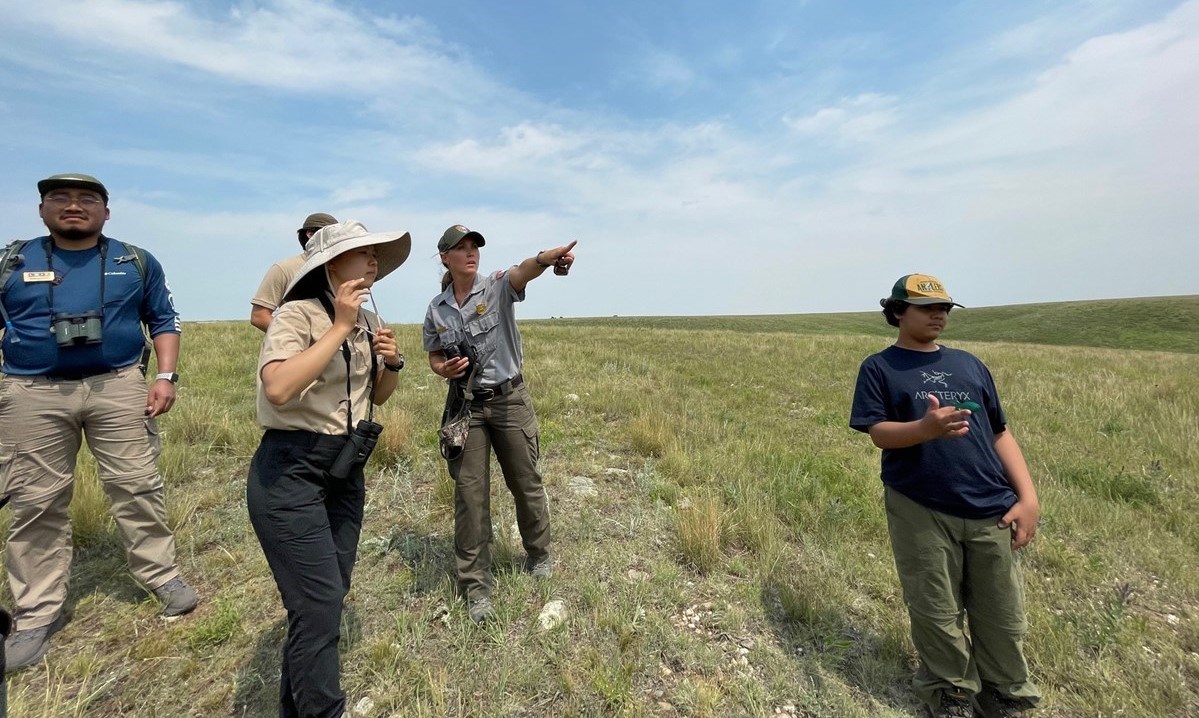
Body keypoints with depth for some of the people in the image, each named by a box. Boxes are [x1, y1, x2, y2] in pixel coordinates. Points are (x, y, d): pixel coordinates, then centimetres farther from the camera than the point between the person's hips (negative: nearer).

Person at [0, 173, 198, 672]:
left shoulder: (137, 262, 7)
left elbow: (163, 321, 9)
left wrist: (165, 376, -2)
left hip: (118, 386, -1)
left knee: (137, 486, 2)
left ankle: (163, 576, 15)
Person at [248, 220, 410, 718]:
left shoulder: (368, 322, 6)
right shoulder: (297, 315, -14)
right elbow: (278, 389, -31)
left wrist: (392, 364, -4)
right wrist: (339, 328, -26)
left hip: (346, 471, 7)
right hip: (291, 471, -7)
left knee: (325, 599, 16)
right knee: (319, 605, -4)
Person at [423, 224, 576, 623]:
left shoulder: (497, 286, -6)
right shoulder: (436, 309, 3)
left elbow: (523, 271, -29)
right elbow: (434, 358, 13)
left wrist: (546, 258, -52)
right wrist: (444, 370, -12)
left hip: (510, 399, -1)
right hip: (465, 406, 2)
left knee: (526, 483, 11)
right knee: (470, 493, 3)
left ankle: (539, 555, 38)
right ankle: (476, 585, 20)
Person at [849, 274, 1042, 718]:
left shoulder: (968, 363, 13)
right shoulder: (879, 368, -1)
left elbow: (1000, 432, 12)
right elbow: (879, 433, -10)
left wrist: (1028, 497, 3)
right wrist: (925, 429, -30)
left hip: (991, 511, 4)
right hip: (920, 511, -4)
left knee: (1003, 614, 13)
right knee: (937, 613, 9)